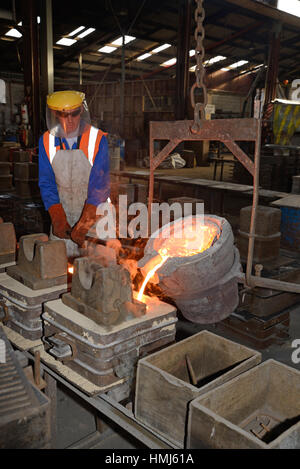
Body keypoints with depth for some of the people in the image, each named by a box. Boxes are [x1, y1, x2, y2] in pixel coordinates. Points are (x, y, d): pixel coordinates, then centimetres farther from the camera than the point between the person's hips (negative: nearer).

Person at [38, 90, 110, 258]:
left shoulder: (98, 139, -13)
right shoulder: (46, 141, -2)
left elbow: (100, 184, -16)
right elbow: (46, 182, -1)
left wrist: (83, 226, -22)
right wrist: (58, 218, -15)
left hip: (93, 209, -2)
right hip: (62, 210, 3)